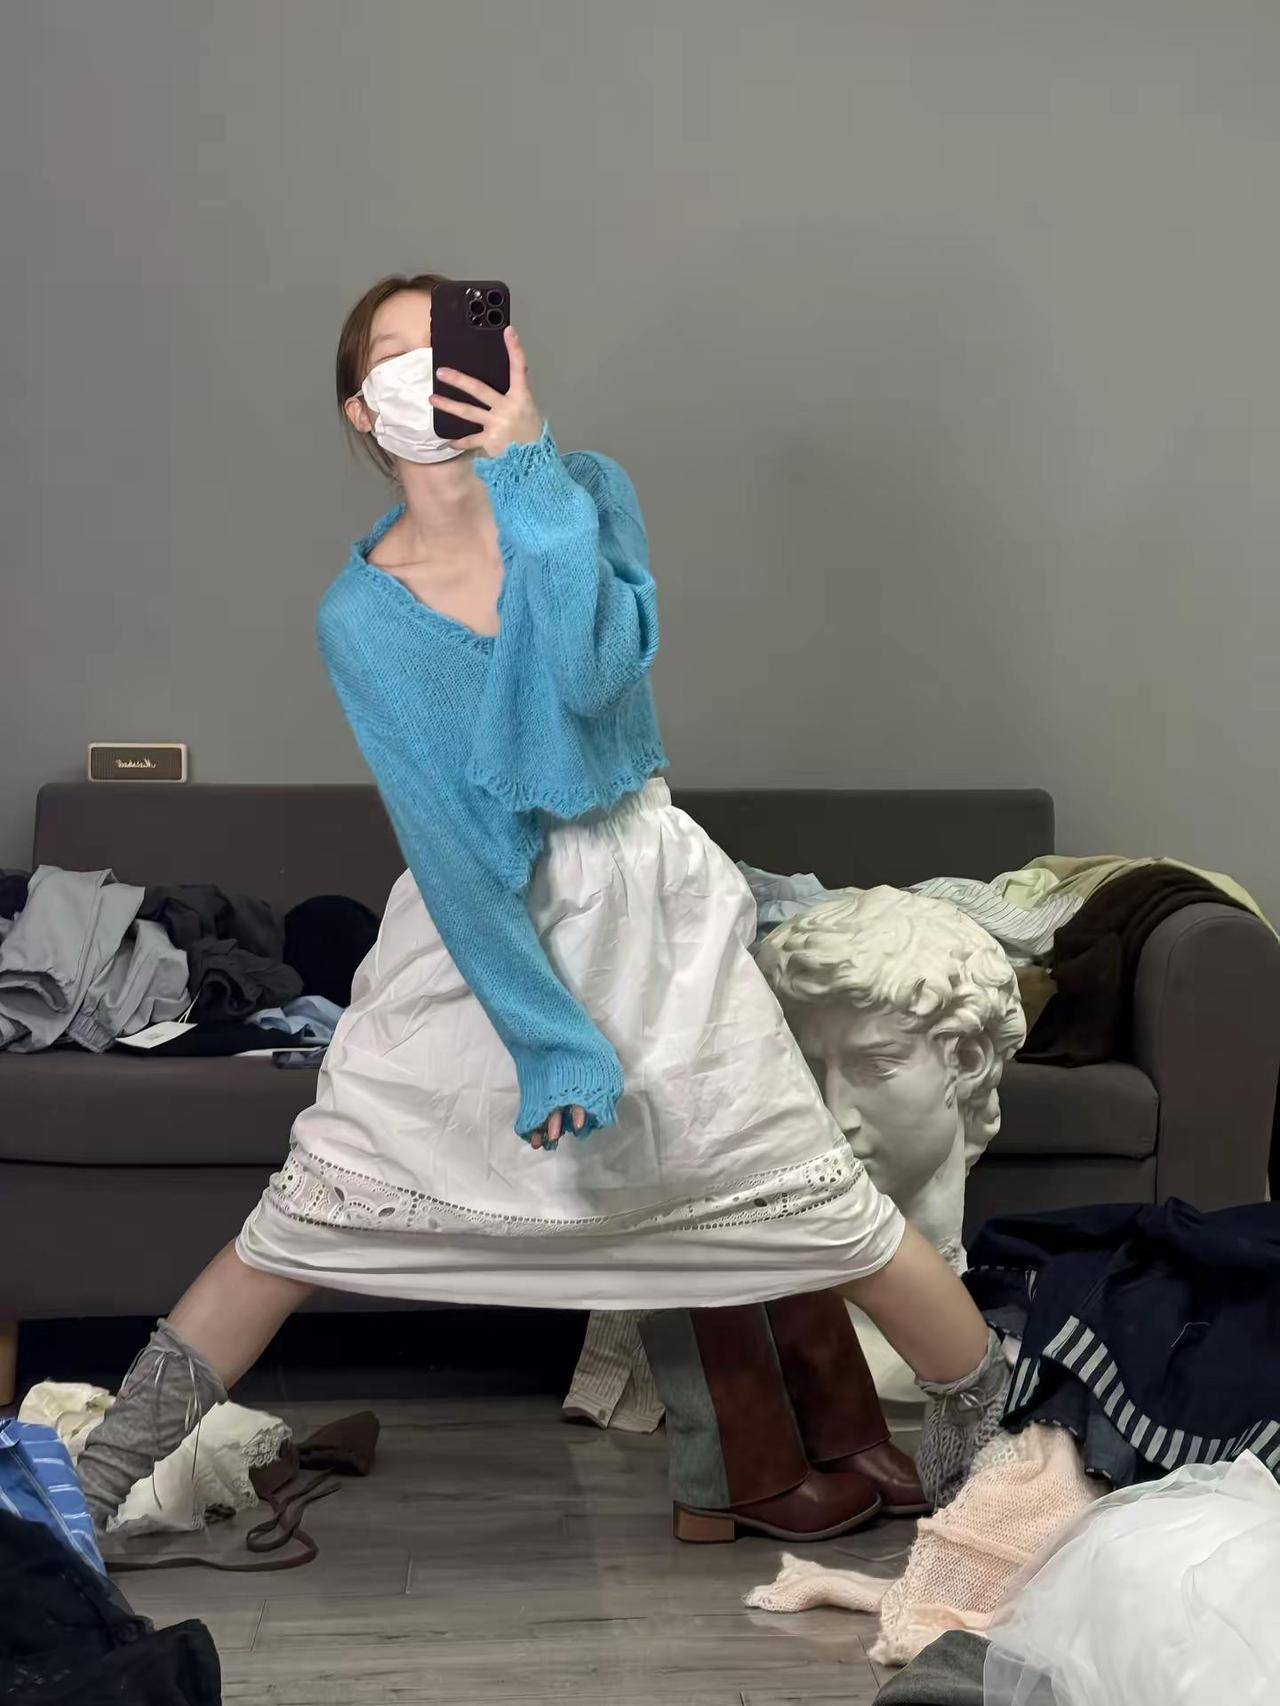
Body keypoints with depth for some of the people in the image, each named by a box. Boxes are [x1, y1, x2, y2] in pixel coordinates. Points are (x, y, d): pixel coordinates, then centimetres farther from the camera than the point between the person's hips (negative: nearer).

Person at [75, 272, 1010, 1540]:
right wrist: (548, 1036, -20)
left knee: (820, 1203, 3)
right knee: (306, 1217, 0)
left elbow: (594, 670, -25)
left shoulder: (583, 493, -5)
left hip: (643, 901, 1)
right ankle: (92, 1484, 13)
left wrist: (526, 461, -24)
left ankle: (1002, 1430, 23)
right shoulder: (358, 612, -8)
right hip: (470, 921, 0)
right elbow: (450, 839, -15)